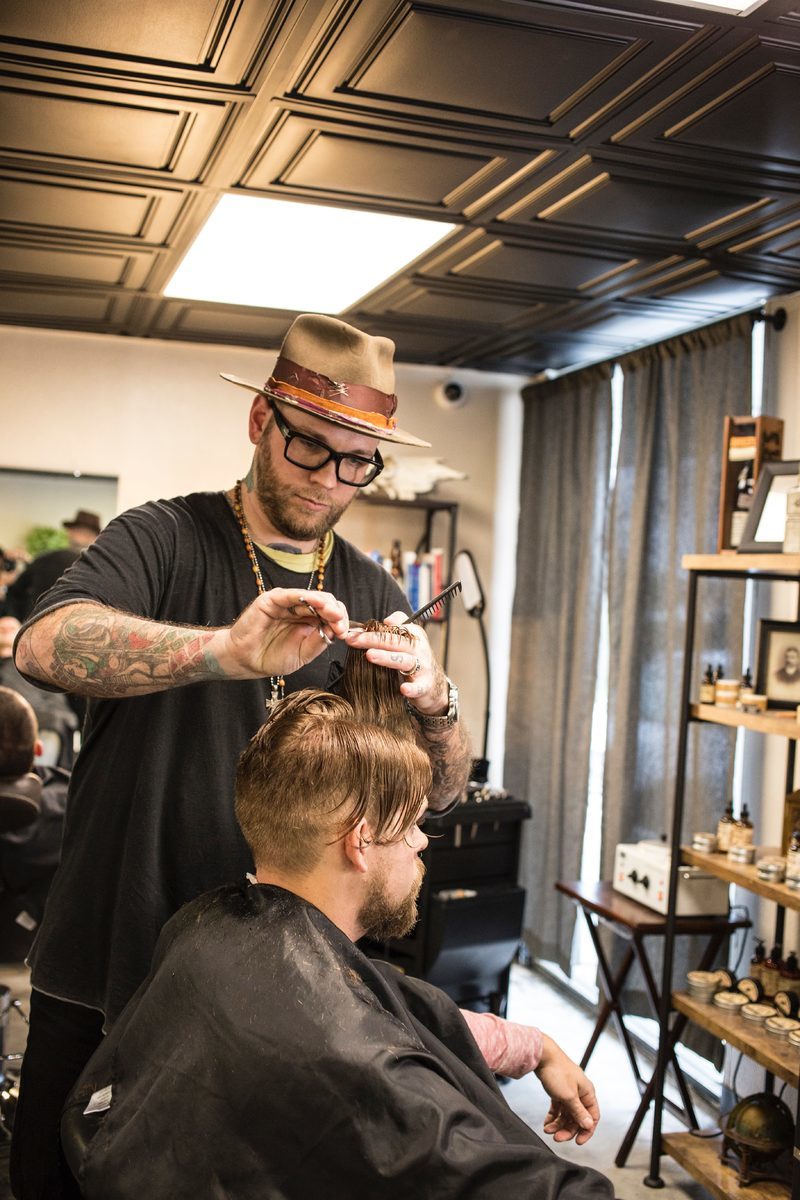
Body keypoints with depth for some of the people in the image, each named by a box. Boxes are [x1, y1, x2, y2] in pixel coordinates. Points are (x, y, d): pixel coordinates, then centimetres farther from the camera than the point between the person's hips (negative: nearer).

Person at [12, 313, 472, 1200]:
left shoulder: (371, 595, 4)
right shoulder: (164, 540, -7)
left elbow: (439, 792, 2)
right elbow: (43, 644, -27)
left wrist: (434, 705, -20)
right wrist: (225, 652, -42)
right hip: (110, 955, -2)